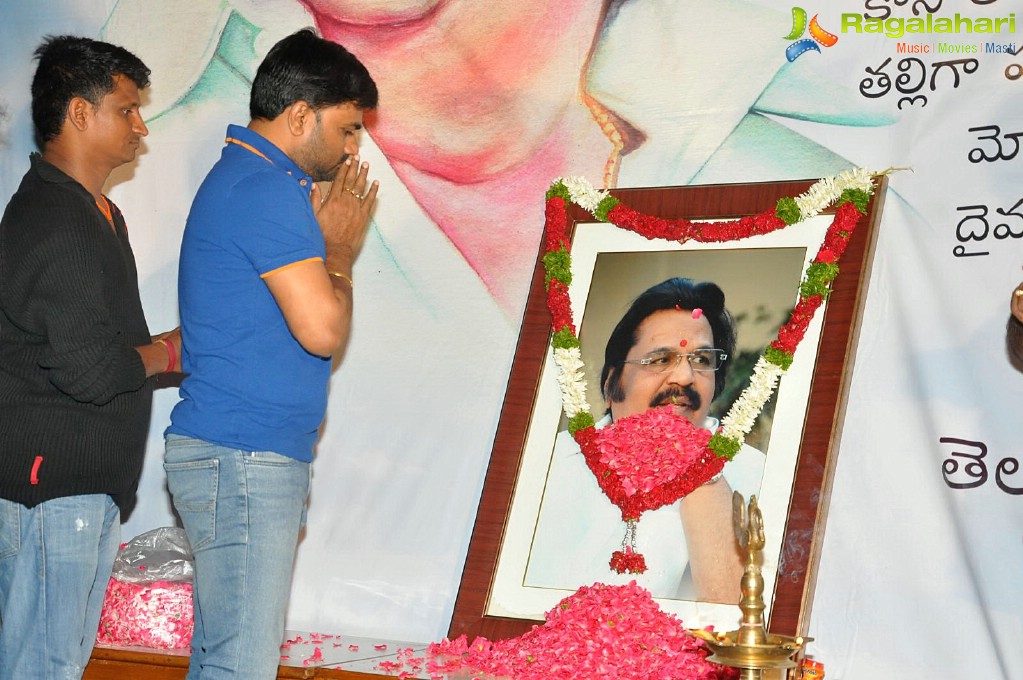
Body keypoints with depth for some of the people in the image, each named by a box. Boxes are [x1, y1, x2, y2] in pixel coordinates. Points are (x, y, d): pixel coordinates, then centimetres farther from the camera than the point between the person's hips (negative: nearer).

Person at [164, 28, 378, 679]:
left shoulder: (238, 180, 20)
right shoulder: (270, 190, -14)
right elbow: (323, 330, -18)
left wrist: (328, 238, 12)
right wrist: (341, 247, -2)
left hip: (236, 459, 11)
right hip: (243, 459, -11)